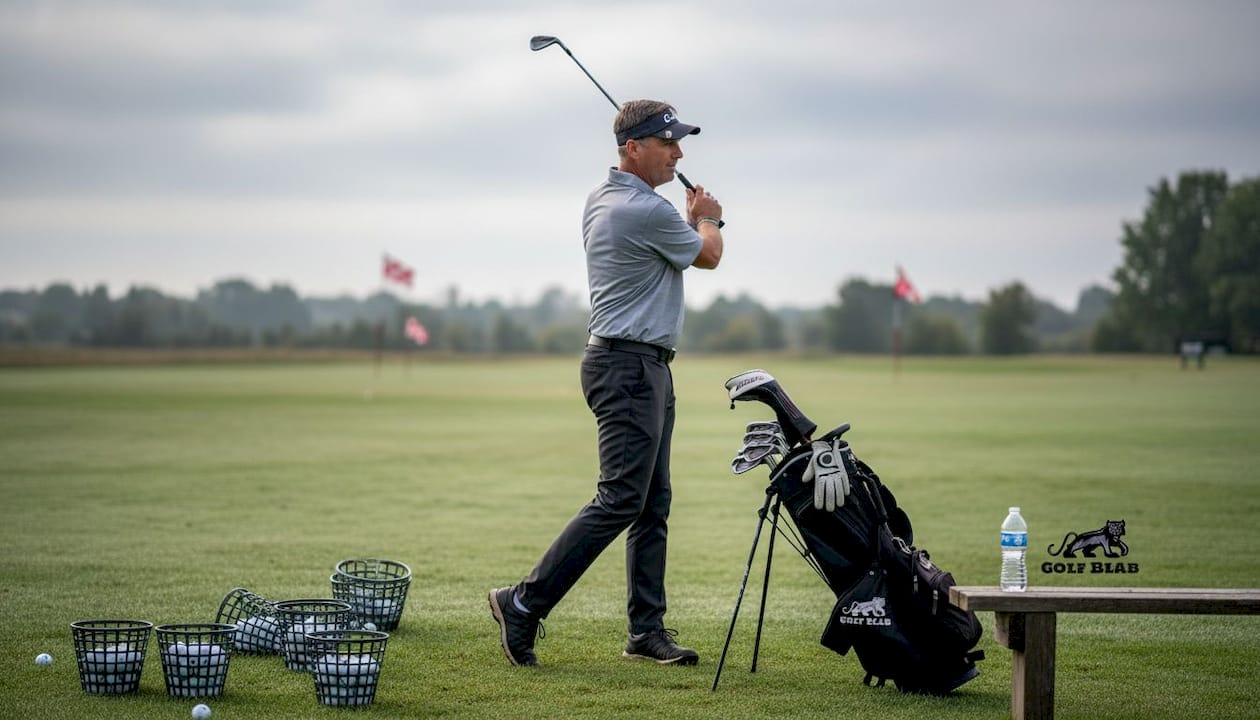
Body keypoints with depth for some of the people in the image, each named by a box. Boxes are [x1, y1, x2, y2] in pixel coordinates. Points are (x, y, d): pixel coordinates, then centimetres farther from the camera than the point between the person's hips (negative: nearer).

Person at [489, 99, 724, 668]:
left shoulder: (600, 201, 13)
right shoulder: (647, 211, -17)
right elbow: (708, 255, 2)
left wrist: (692, 217, 22)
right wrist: (707, 219, 21)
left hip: (647, 369, 11)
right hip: (629, 367, -11)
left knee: (652, 504, 8)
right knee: (619, 500, -13)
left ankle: (647, 629, 9)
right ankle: (524, 603, -10)